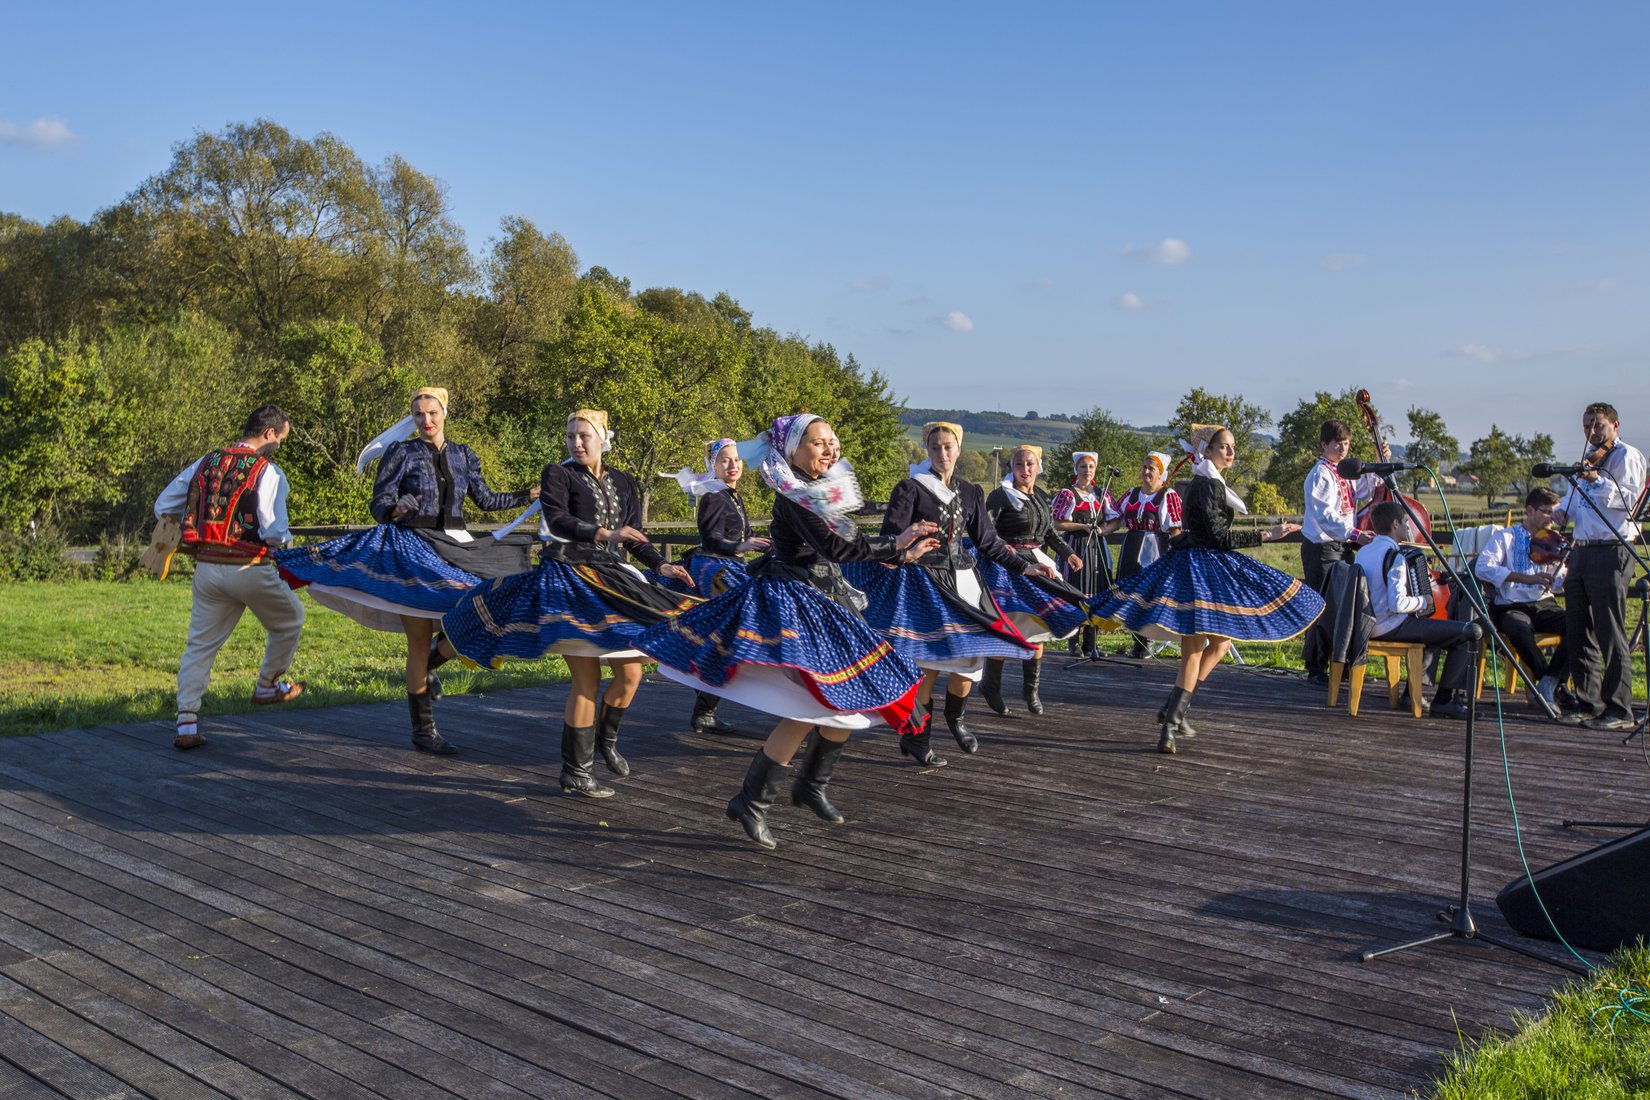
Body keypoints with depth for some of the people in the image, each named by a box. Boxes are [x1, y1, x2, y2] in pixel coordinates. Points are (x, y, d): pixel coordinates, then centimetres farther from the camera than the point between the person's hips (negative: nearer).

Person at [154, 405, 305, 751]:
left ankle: (186, 724, 6)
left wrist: (187, 534, 27)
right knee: (290, 620, 22)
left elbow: (163, 507, 14)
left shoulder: (205, 462, 9)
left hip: (206, 568, 5)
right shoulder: (268, 472, -8)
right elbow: (274, 532, -17)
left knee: (200, 645, 11)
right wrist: (286, 540, 5)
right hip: (248, 569, -5)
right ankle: (268, 686, 33)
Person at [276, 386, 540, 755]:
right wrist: (396, 510, -27)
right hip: (411, 551, -4)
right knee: (419, 644, 0)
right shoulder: (401, 453, -3)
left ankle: (430, 665, 24)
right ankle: (423, 730, 12)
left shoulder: (462, 455, 10)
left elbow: (484, 499, 19)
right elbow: (378, 504, -5)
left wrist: (529, 495, 17)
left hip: (455, 549, 4)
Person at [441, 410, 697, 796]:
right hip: (570, 579, -5)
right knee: (587, 681, -6)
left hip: (613, 582, 6)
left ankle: (607, 738, 31)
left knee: (631, 674, 3)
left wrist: (662, 565, 3)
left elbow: (635, 537, 17)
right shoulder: (558, 474, 0)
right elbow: (557, 519, -16)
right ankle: (576, 773, 6)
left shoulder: (623, 482, 15)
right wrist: (604, 534, -27)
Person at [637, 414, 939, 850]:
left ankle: (811, 787, 28)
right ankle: (751, 802, -9)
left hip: (826, 604, 10)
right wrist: (894, 544, -19)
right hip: (793, 606, -10)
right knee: (810, 707, -18)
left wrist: (901, 553, 19)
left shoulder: (827, 494, 12)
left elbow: (852, 544, 20)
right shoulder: (793, 497, -15)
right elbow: (832, 547, -24)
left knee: (850, 699, 13)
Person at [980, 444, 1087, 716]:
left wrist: (1068, 553, 11)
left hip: (1036, 565, 7)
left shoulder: (1042, 497, 14)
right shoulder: (1001, 495, -7)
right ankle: (990, 686, 6)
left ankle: (1031, 688, 22)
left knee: (1037, 626, 9)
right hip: (1007, 565, -7)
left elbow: (1050, 533, 24)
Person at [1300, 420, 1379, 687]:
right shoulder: (1320, 475, -12)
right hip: (1321, 547, -9)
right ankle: (1316, 669, -2)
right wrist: (1355, 534, -33)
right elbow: (1325, 516, -22)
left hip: (1343, 546, 9)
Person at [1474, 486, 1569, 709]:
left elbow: (1560, 584, 3)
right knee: (1521, 629, -38)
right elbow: (1483, 567, -15)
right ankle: (1555, 686, -20)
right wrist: (1526, 578, -24)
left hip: (1544, 605, 4)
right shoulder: (1505, 537, 4)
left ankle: (1549, 684, -18)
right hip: (1510, 607, -4)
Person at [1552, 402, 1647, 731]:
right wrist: (1562, 512, 9)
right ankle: (1588, 703, 17)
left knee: (1611, 636, -7)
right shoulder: (1589, 459, 23)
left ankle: (1619, 710, -3)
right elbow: (1573, 497, 29)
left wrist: (1598, 481, -26)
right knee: (1579, 634, 9)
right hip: (1581, 552, 8)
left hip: (1611, 553, -8)